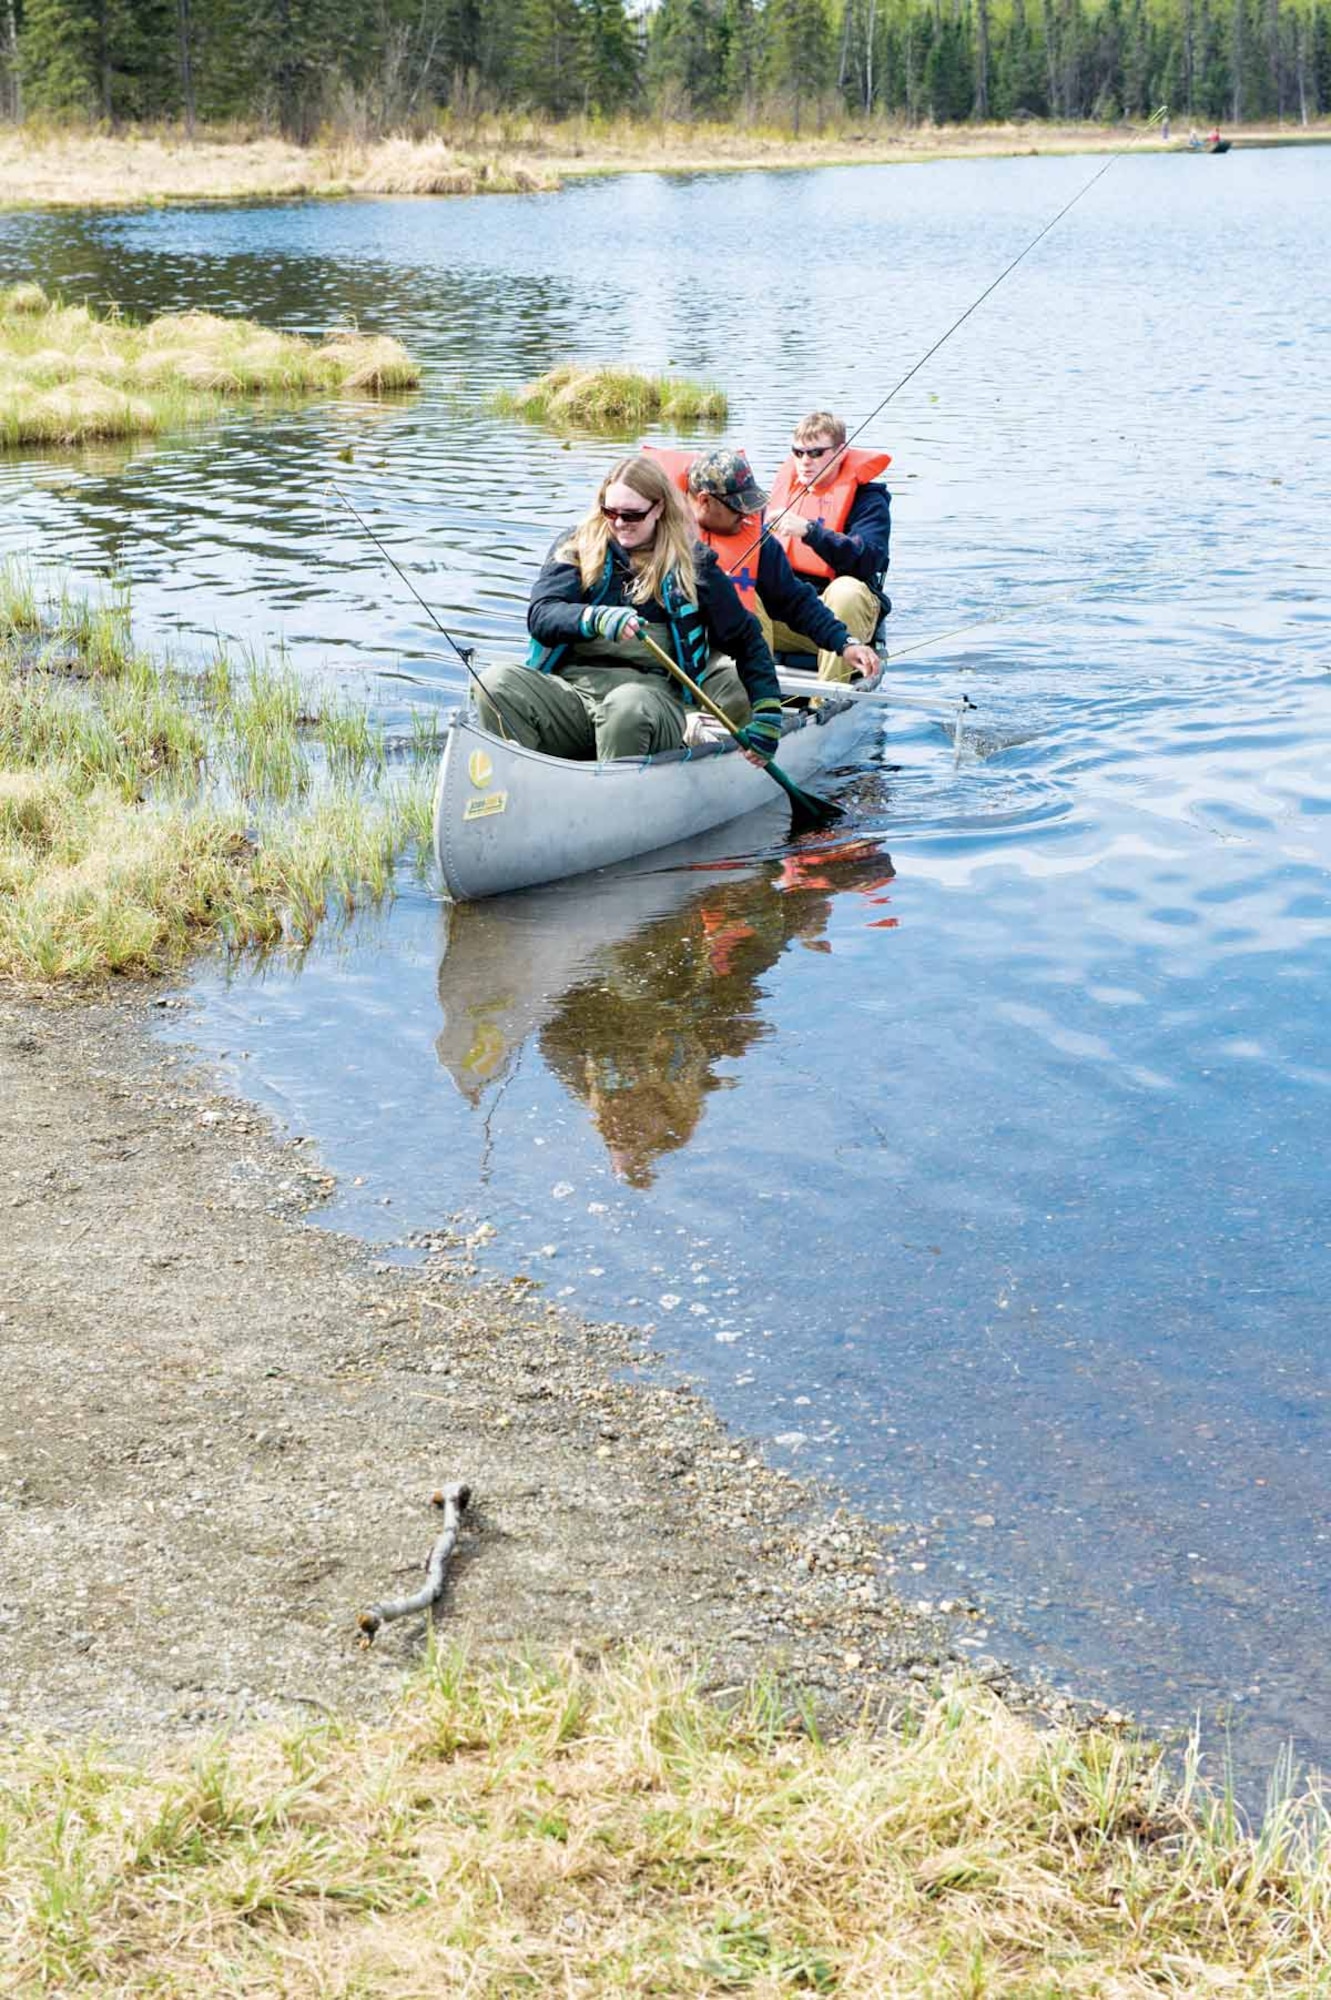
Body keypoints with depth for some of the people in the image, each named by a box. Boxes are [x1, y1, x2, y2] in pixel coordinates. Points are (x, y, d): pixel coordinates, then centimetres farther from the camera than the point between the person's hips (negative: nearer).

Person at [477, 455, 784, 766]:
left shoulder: (692, 565, 10)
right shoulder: (576, 546, 11)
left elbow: (746, 639, 15)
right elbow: (540, 615, -4)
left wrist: (768, 710, 2)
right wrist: (595, 619, -25)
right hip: (569, 687, 2)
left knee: (627, 704, -39)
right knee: (498, 683, -27)